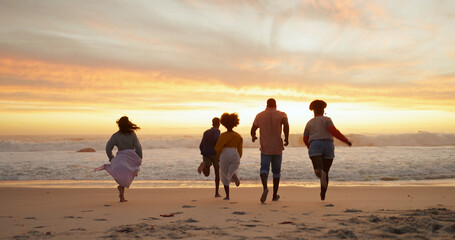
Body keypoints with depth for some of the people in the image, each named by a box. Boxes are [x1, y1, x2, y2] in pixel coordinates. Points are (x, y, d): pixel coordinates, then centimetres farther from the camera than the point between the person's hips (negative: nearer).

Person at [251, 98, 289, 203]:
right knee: (276, 171, 14)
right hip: (277, 148, 0)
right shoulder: (281, 114, 1)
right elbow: (286, 125, -20)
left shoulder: (260, 115, 6)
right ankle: (275, 195, 18)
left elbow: (253, 130, 9)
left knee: (264, 169, -2)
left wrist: (253, 137, 32)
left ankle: (265, 187, -32)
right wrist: (286, 138, -8)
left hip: (265, 148, 0)